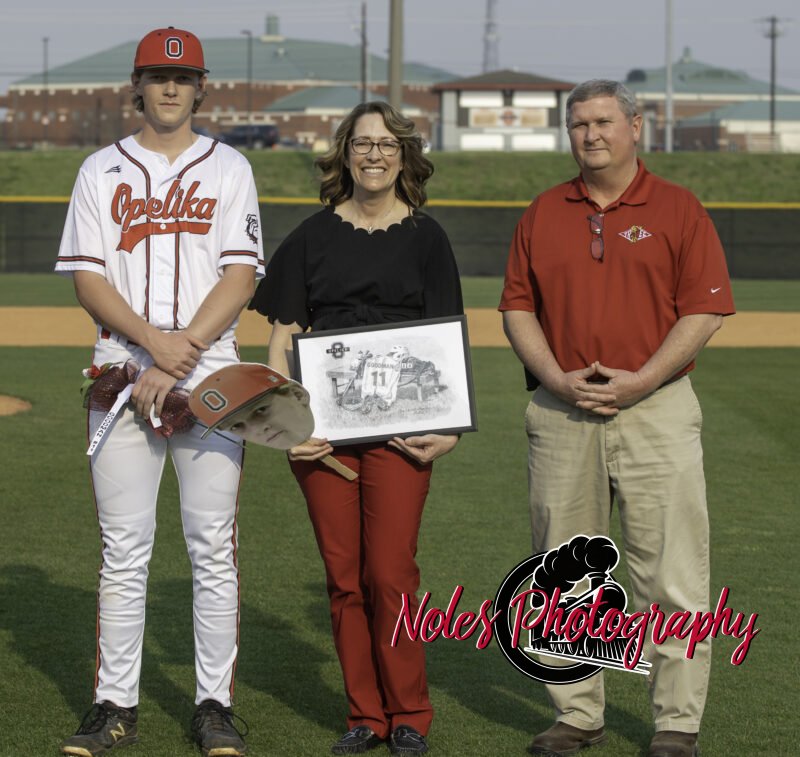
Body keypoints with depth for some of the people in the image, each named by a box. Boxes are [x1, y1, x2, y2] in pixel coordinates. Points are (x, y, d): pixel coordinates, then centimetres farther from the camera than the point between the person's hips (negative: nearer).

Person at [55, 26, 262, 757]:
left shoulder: (229, 169, 8)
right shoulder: (101, 171, 11)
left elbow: (242, 277, -2)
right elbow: (87, 279, 2)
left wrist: (178, 361, -12)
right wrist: (155, 341, -15)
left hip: (211, 375, -1)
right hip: (122, 371, 1)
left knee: (214, 545, -1)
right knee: (124, 549, 1)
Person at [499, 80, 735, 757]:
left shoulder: (677, 210, 2)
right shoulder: (543, 214, 12)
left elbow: (705, 311, -3)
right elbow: (518, 307, 10)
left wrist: (640, 381, -12)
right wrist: (557, 378, -6)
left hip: (656, 407, -3)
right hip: (560, 414, 3)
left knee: (670, 574, -4)